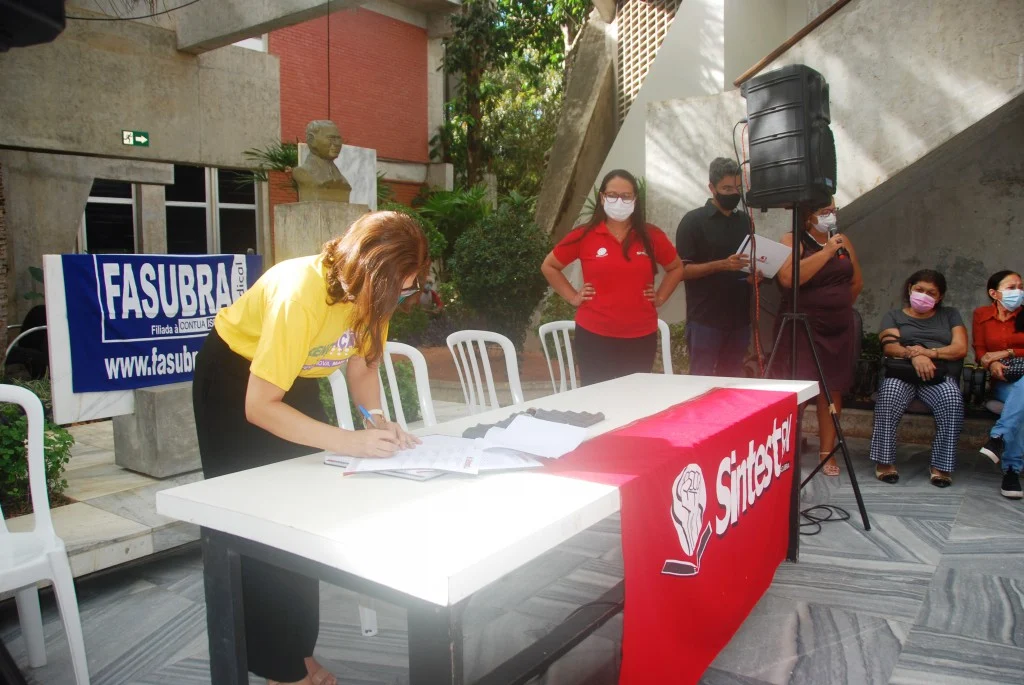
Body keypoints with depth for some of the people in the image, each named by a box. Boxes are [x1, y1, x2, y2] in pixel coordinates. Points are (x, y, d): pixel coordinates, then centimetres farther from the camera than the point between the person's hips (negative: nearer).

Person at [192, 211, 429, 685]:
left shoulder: (373, 289, -18)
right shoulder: (301, 292, -38)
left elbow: (361, 363, -3)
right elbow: (259, 406, -35)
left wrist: (378, 419, -22)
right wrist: (350, 442, -40)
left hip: (295, 379, 6)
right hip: (235, 378, -6)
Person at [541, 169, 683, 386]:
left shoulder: (651, 236, 3)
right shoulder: (584, 235, -2)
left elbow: (676, 268, 20)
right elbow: (549, 266, 9)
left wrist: (660, 297, 8)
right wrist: (573, 296, 3)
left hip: (642, 336, 2)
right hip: (595, 335, -2)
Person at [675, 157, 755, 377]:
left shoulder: (745, 220, 13)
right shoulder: (693, 220, -5)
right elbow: (682, 270, -10)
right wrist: (722, 265, -22)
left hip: (739, 318, 6)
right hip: (705, 320, -5)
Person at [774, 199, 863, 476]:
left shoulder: (843, 241, 11)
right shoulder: (793, 240, -6)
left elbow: (856, 282, 23)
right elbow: (787, 277, -25)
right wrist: (827, 251, -20)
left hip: (839, 328, 5)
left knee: (833, 389, 6)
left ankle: (827, 453, 14)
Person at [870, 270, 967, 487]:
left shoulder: (950, 315, 24)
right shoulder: (894, 316, 21)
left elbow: (960, 348, 8)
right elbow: (890, 347, 1)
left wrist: (929, 352, -11)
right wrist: (913, 355, -21)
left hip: (940, 376, 1)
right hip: (901, 373, -1)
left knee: (953, 400, -34)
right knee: (889, 396, -36)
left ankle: (942, 466, -27)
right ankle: (885, 461, -29)